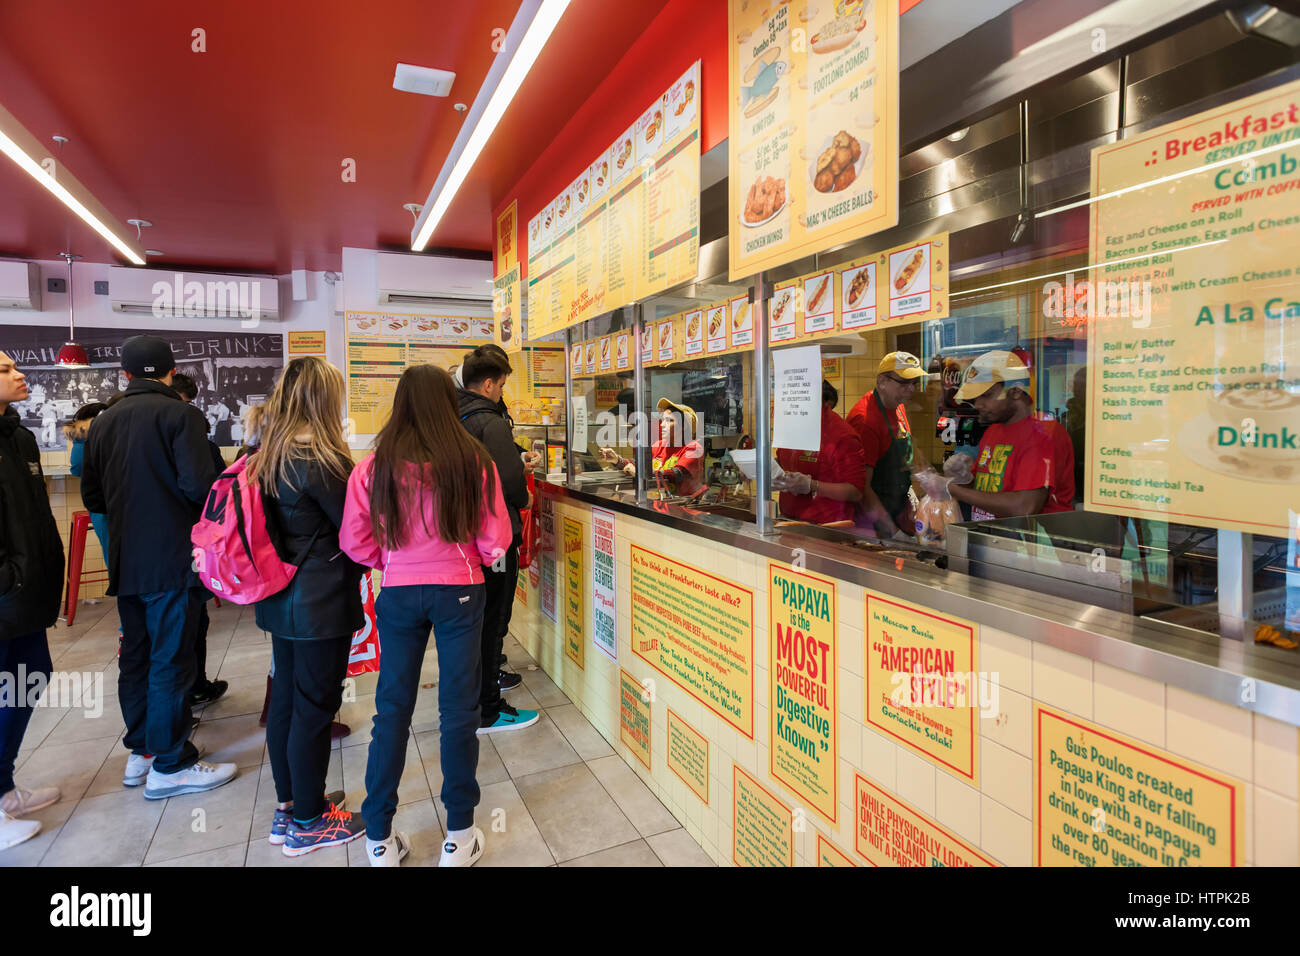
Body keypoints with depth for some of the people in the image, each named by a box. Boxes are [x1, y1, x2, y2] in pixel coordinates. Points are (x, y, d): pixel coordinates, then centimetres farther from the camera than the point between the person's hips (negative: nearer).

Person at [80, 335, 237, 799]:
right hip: (172, 560, -7)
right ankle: (168, 765, 10)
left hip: (126, 563, 7)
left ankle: (139, 752, 29)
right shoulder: (179, 413, -11)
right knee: (170, 661, 1)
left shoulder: (103, 421, 9)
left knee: (135, 656, 17)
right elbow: (198, 485, -21)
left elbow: (92, 496, 11)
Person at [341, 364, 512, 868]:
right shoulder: (473, 460, -12)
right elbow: (496, 541, -7)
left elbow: (356, 542, -1)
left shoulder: (374, 466, -7)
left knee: (391, 709, 15)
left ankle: (380, 839, 28)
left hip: (398, 594, 2)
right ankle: (459, 836, 24)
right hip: (460, 592, -1)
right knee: (458, 708, 11)